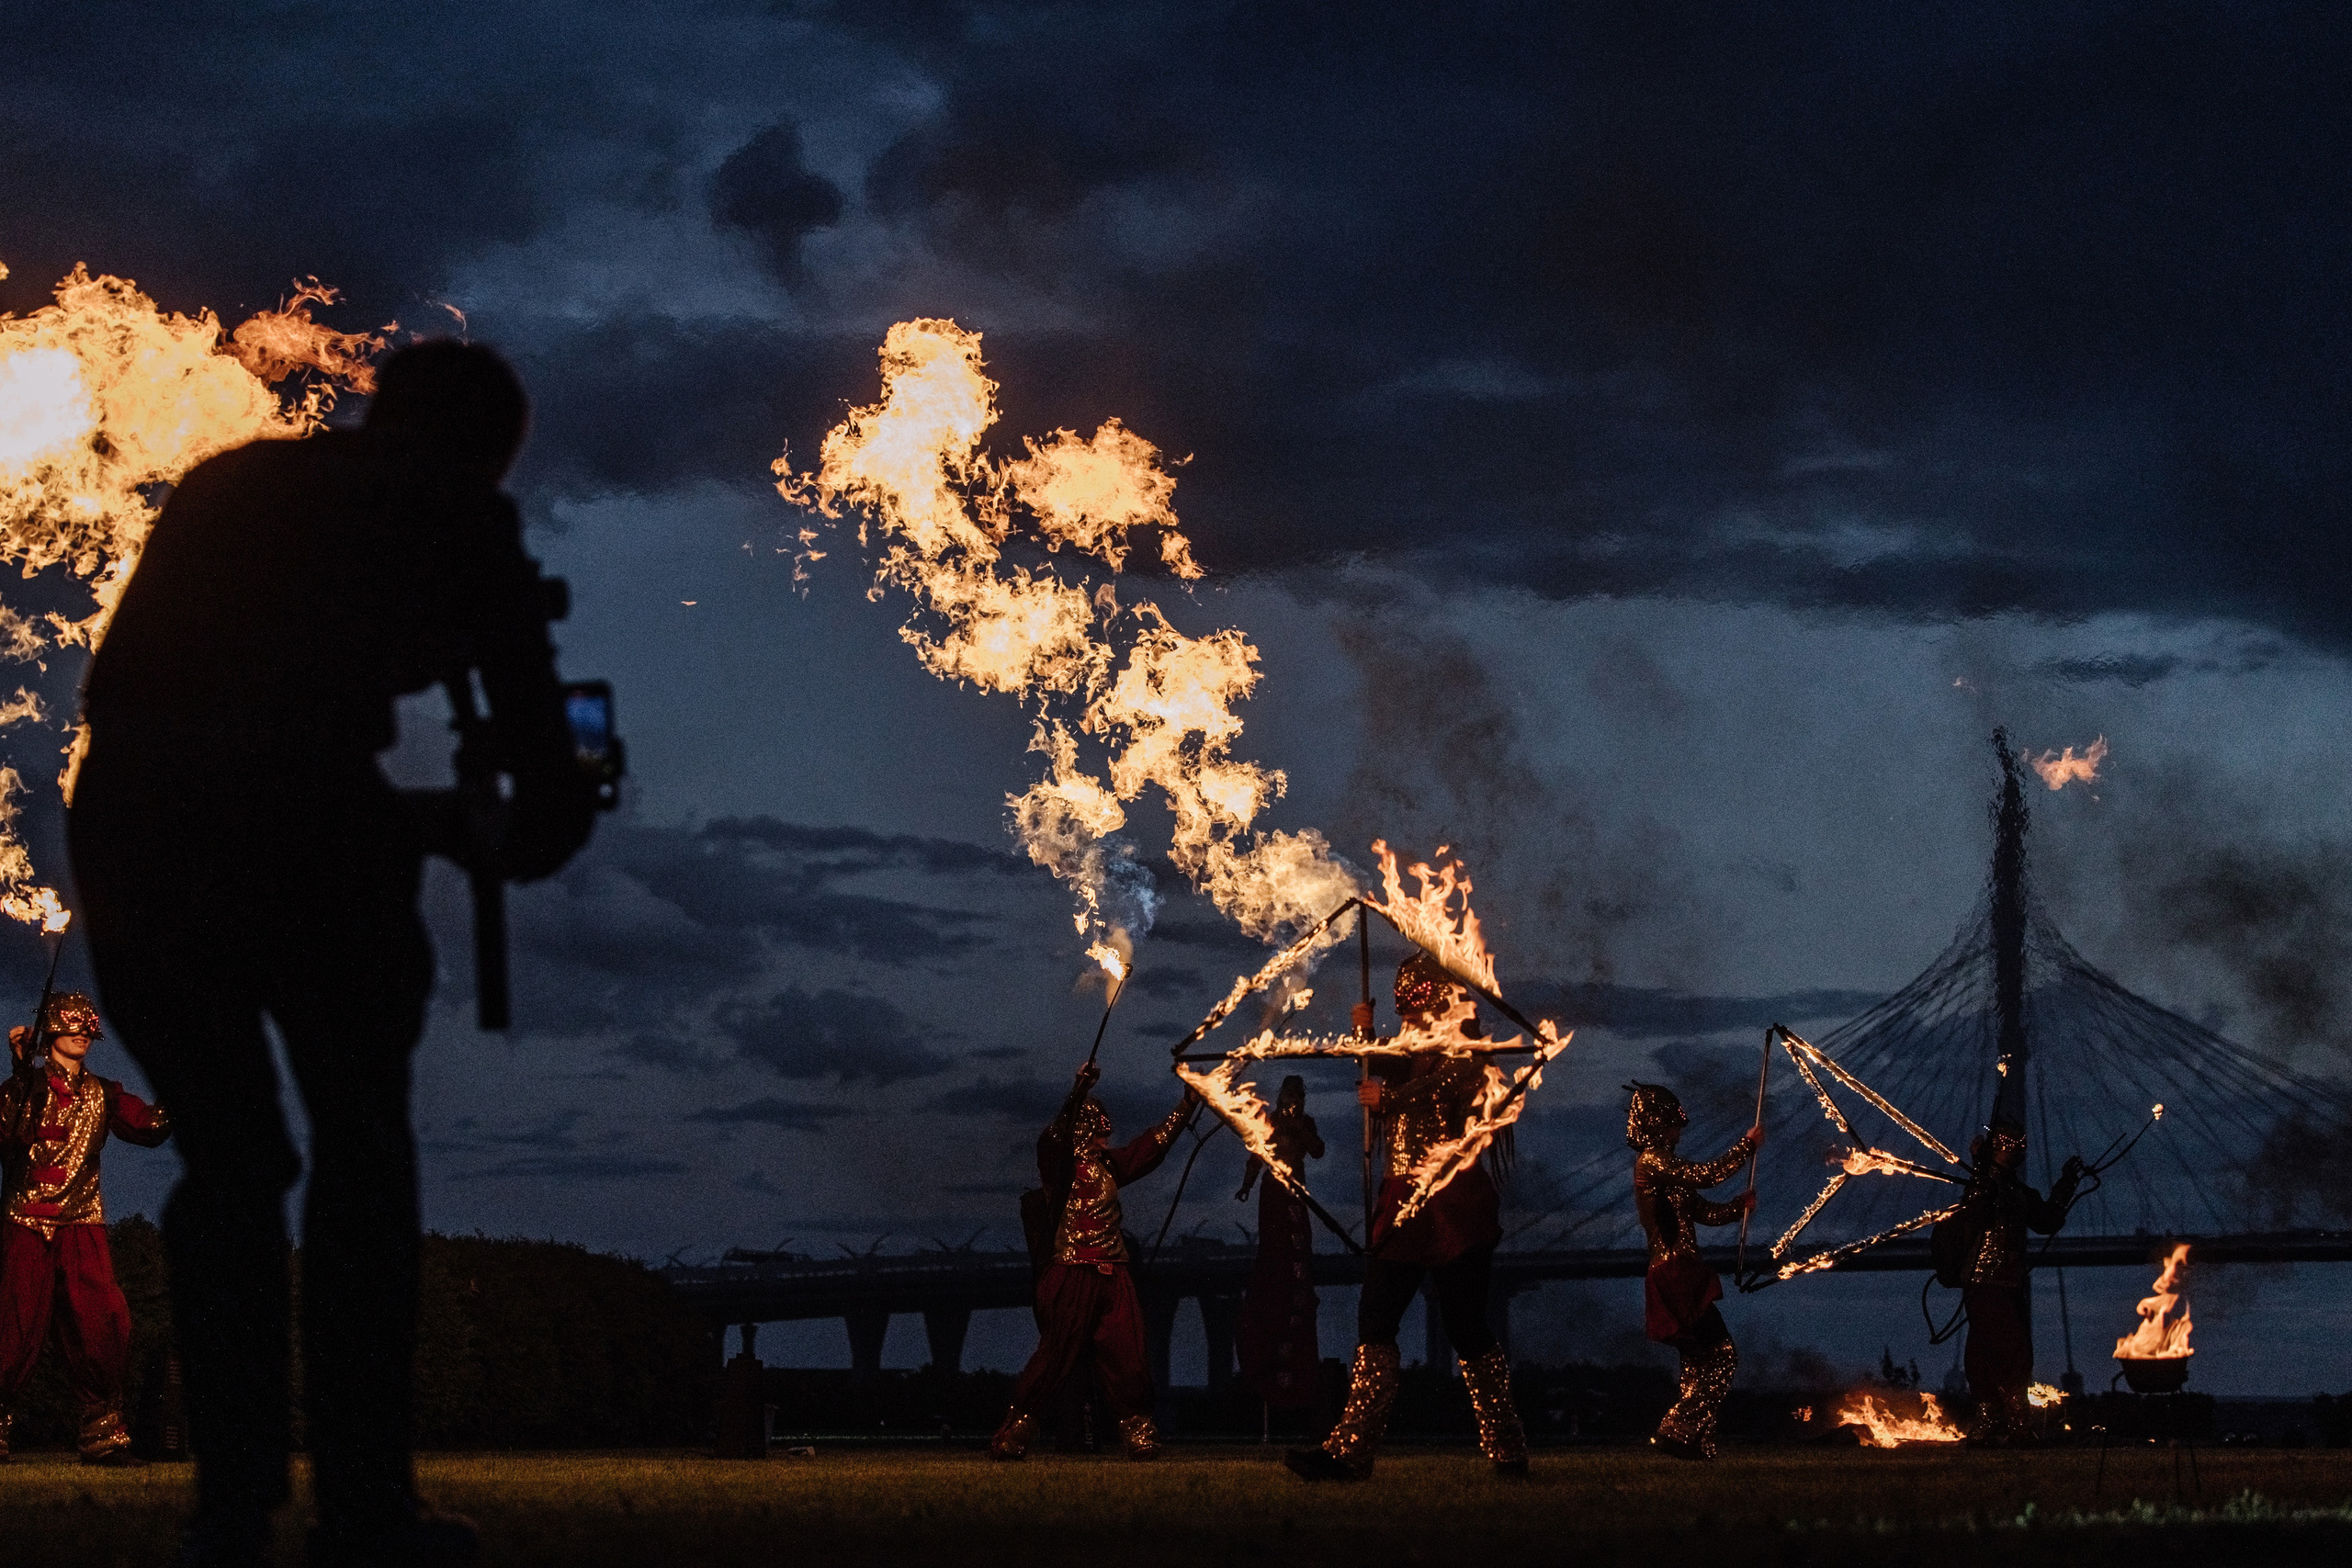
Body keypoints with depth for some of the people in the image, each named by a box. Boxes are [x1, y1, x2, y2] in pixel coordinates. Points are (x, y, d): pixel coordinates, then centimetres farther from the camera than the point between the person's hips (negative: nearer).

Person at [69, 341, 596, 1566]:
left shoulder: (226, 480, 28)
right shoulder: (461, 521, 16)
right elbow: (550, 784, 16)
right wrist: (513, 844, 37)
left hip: (121, 819, 3)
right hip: (304, 818, -3)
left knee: (225, 1161, 19)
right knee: (360, 1143, 16)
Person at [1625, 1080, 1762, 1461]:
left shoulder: (1663, 1165, 20)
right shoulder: (1652, 1162, -11)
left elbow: (1703, 1212, 20)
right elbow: (1709, 1175, -19)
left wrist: (1739, 1207, 4)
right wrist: (1748, 1145, -8)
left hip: (1680, 1278, 10)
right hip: (1675, 1276, -10)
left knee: (1700, 1363, 13)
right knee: (1721, 1356, -11)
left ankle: (1693, 1442, 15)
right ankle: (1676, 1433, -11)